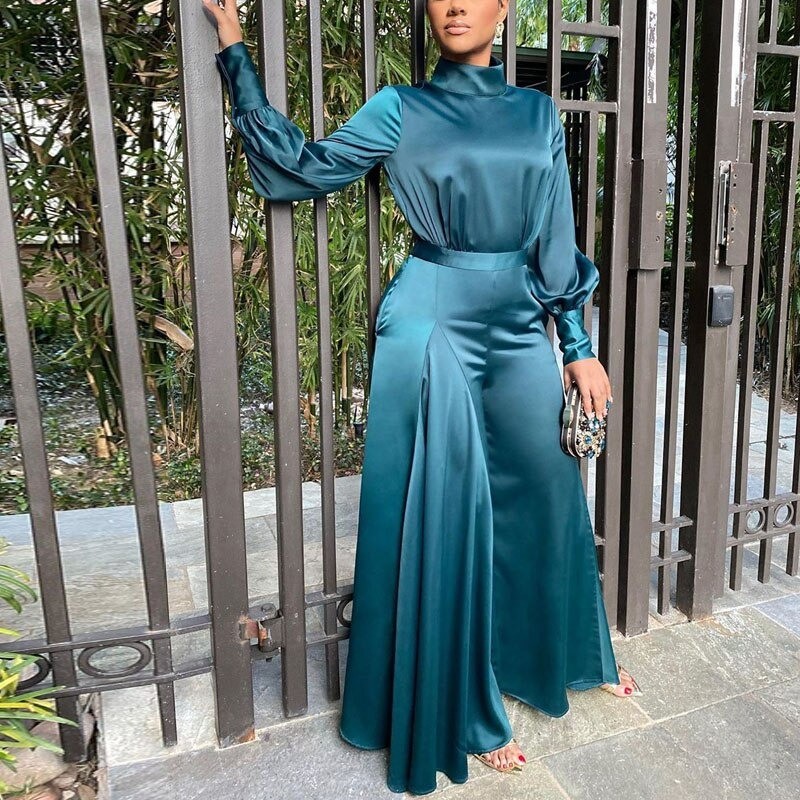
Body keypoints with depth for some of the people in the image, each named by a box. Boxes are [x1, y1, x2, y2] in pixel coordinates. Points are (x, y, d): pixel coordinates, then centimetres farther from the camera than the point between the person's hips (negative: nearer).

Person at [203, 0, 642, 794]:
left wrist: (579, 345, 7)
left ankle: (572, 658, 41)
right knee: (443, 514, 1)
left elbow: (557, 238, 10)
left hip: (518, 326, 4)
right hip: (433, 324, -4)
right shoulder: (400, 109, 4)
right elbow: (302, 166, 1)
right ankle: (462, 714, 22)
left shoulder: (538, 112, 12)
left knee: (548, 495, 13)